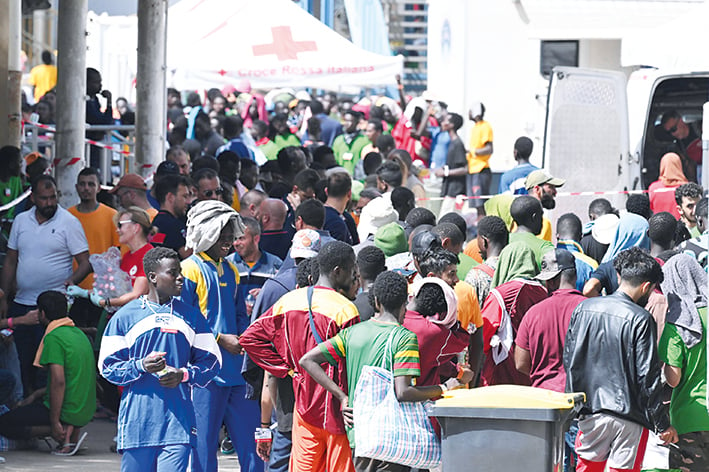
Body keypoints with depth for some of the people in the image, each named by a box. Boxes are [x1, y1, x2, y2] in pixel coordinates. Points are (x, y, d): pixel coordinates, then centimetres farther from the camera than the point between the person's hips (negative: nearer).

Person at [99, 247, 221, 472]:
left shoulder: (191, 316, 13)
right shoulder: (125, 317, 7)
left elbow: (211, 361, 13)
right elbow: (108, 366, 5)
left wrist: (184, 375, -7)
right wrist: (141, 367, -13)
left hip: (178, 424, 1)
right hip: (137, 422, -1)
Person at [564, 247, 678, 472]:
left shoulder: (583, 309, 3)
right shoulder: (640, 320, -13)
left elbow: (568, 360, 9)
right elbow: (648, 378, -12)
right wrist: (663, 426, -4)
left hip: (590, 411, 5)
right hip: (628, 416, -5)